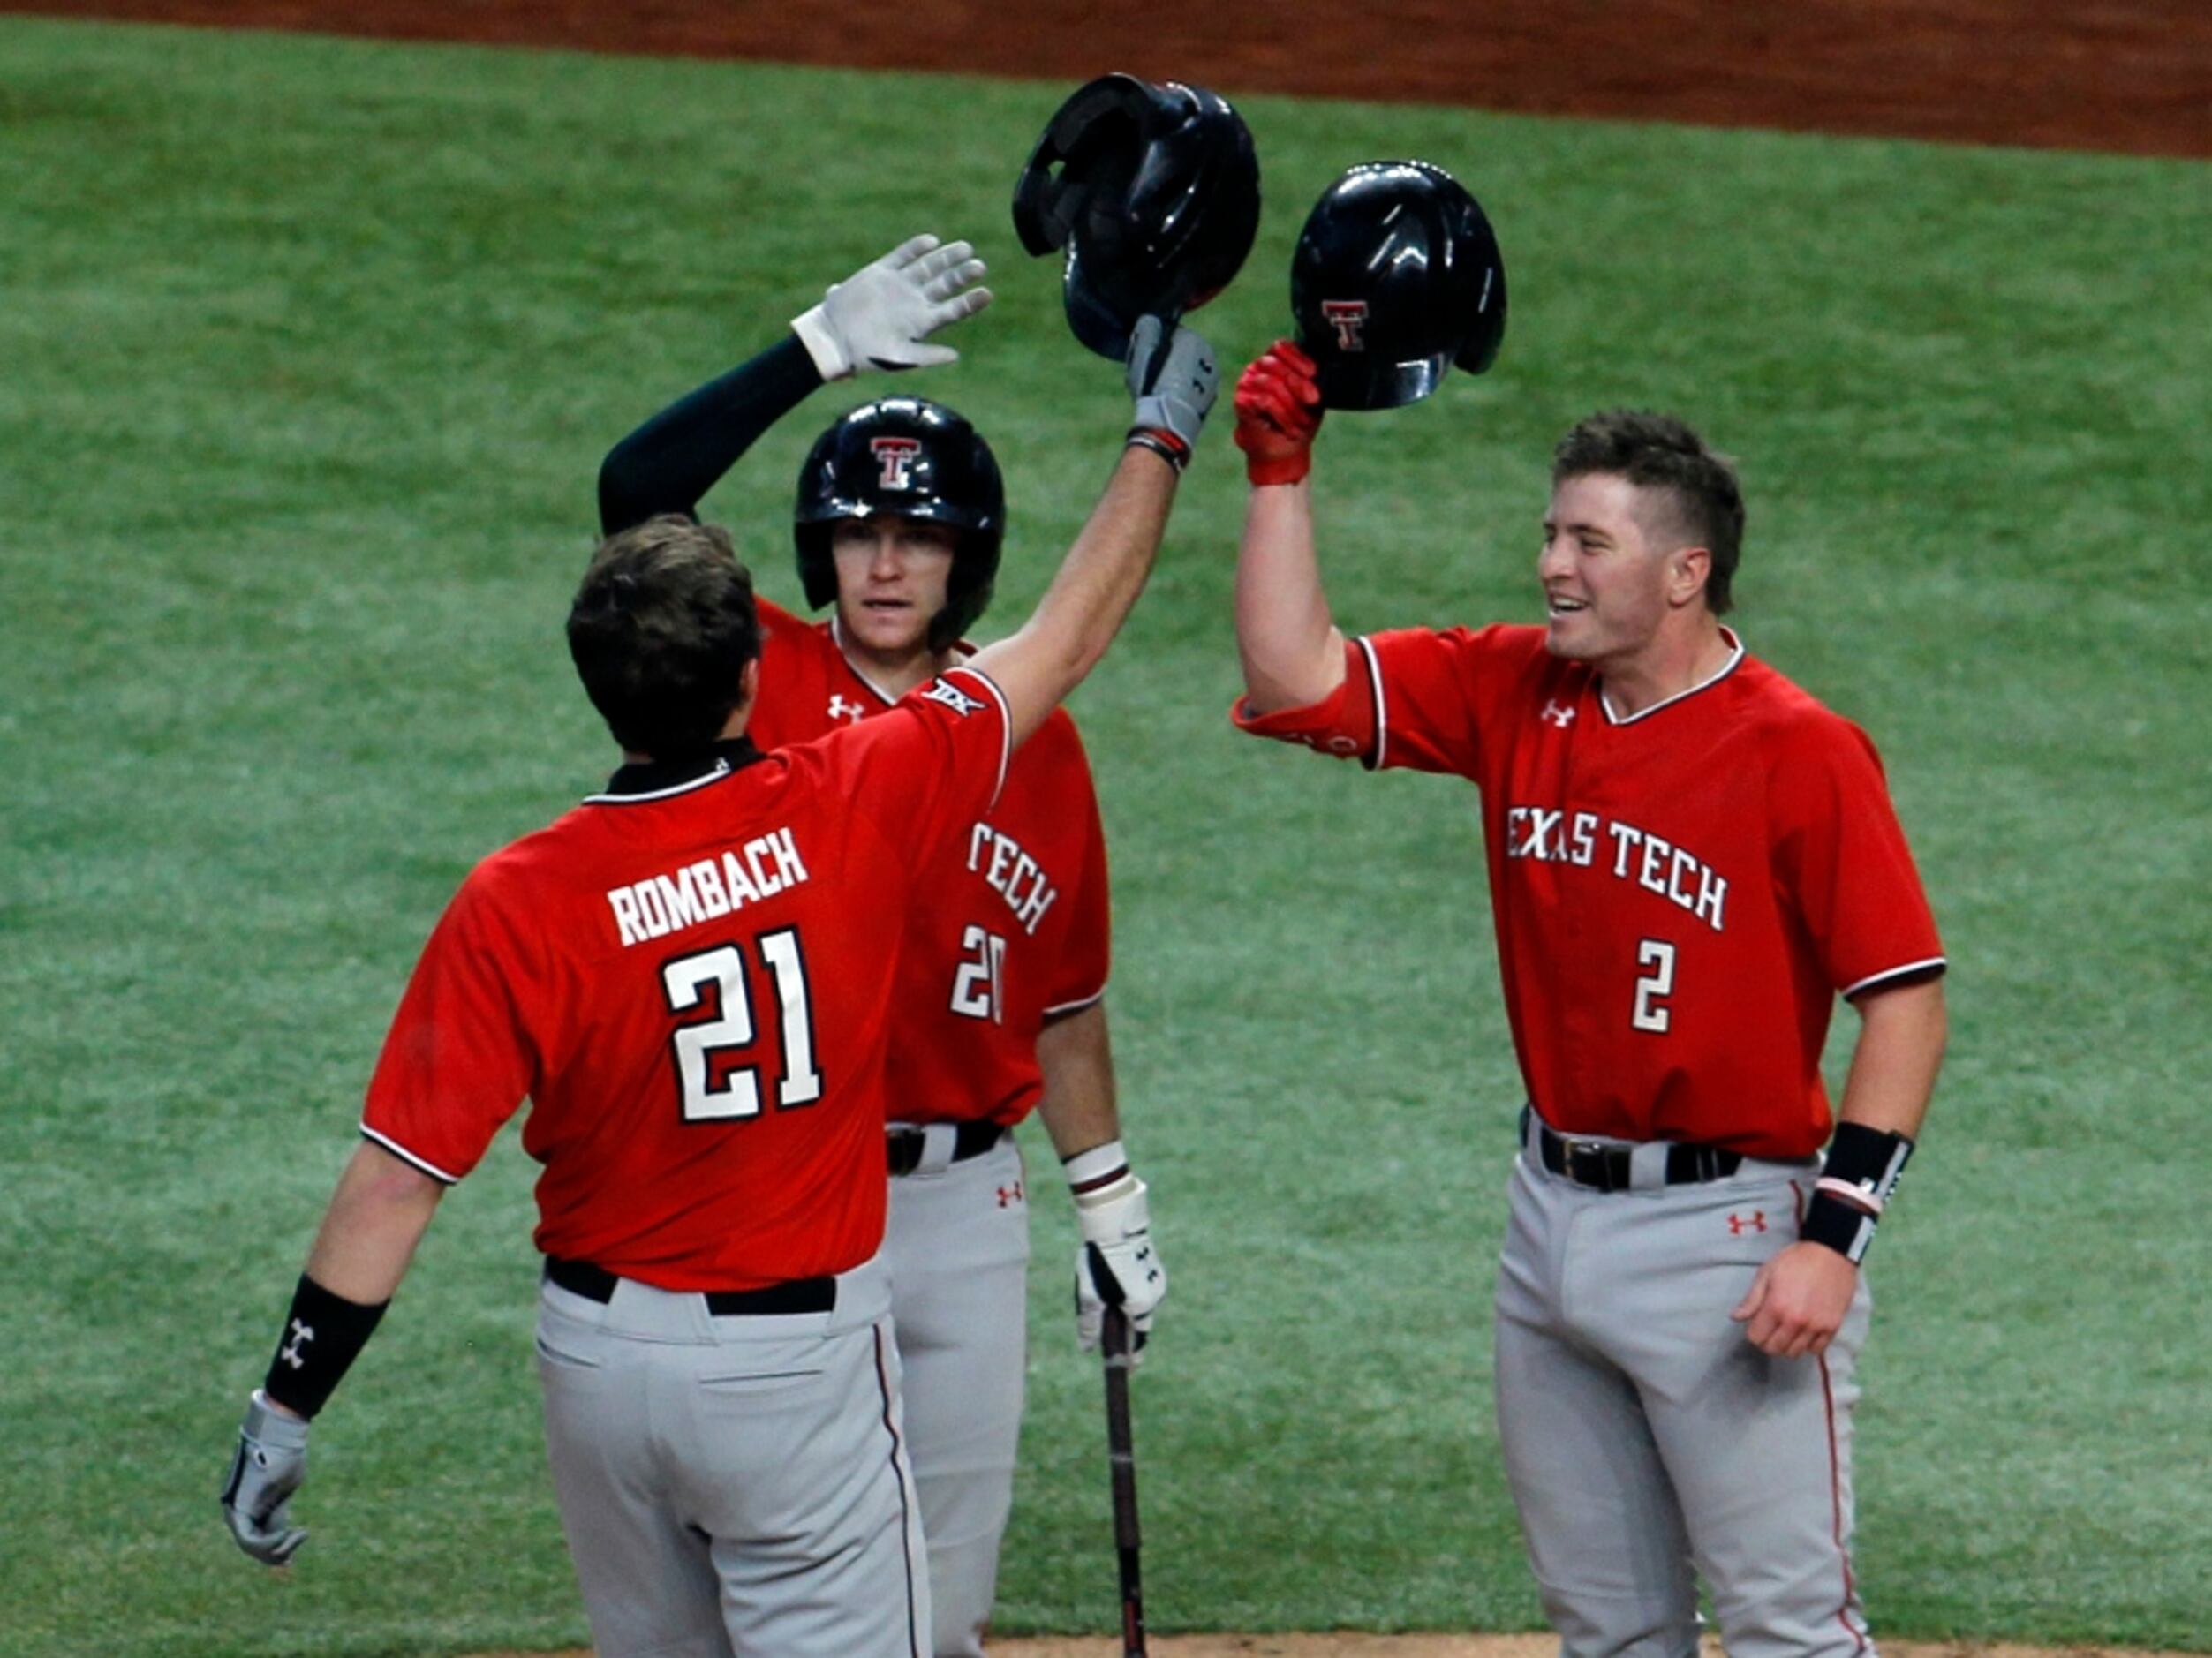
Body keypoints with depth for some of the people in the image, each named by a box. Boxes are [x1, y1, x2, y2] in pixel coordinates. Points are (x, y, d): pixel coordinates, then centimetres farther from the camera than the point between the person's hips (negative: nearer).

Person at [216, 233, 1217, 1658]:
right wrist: (1163, 433, 13)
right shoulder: (856, 808, -14)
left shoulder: (520, 907, -14)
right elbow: (1070, 640, -1)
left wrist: (288, 1406, -8)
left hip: (600, 1360, 2)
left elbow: (396, 1180, -15)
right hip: (802, 1364, -2)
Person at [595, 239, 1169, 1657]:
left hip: (962, 1206, 3)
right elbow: (636, 492, -18)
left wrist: (1114, 1207, 12)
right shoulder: (758, 681, -3)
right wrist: (825, 349, -20)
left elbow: (1065, 1002, 13)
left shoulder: (1032, 742, 5)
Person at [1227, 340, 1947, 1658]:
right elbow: (1294, 679, 4)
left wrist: (1835, 1234, -21)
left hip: (1727, 1228, -7)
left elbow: (1908, 1001, -15)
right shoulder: (1514, 693, 5)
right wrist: (1283, 473, -3)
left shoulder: (1801, 753, -14)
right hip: (1554, 1214, 7)